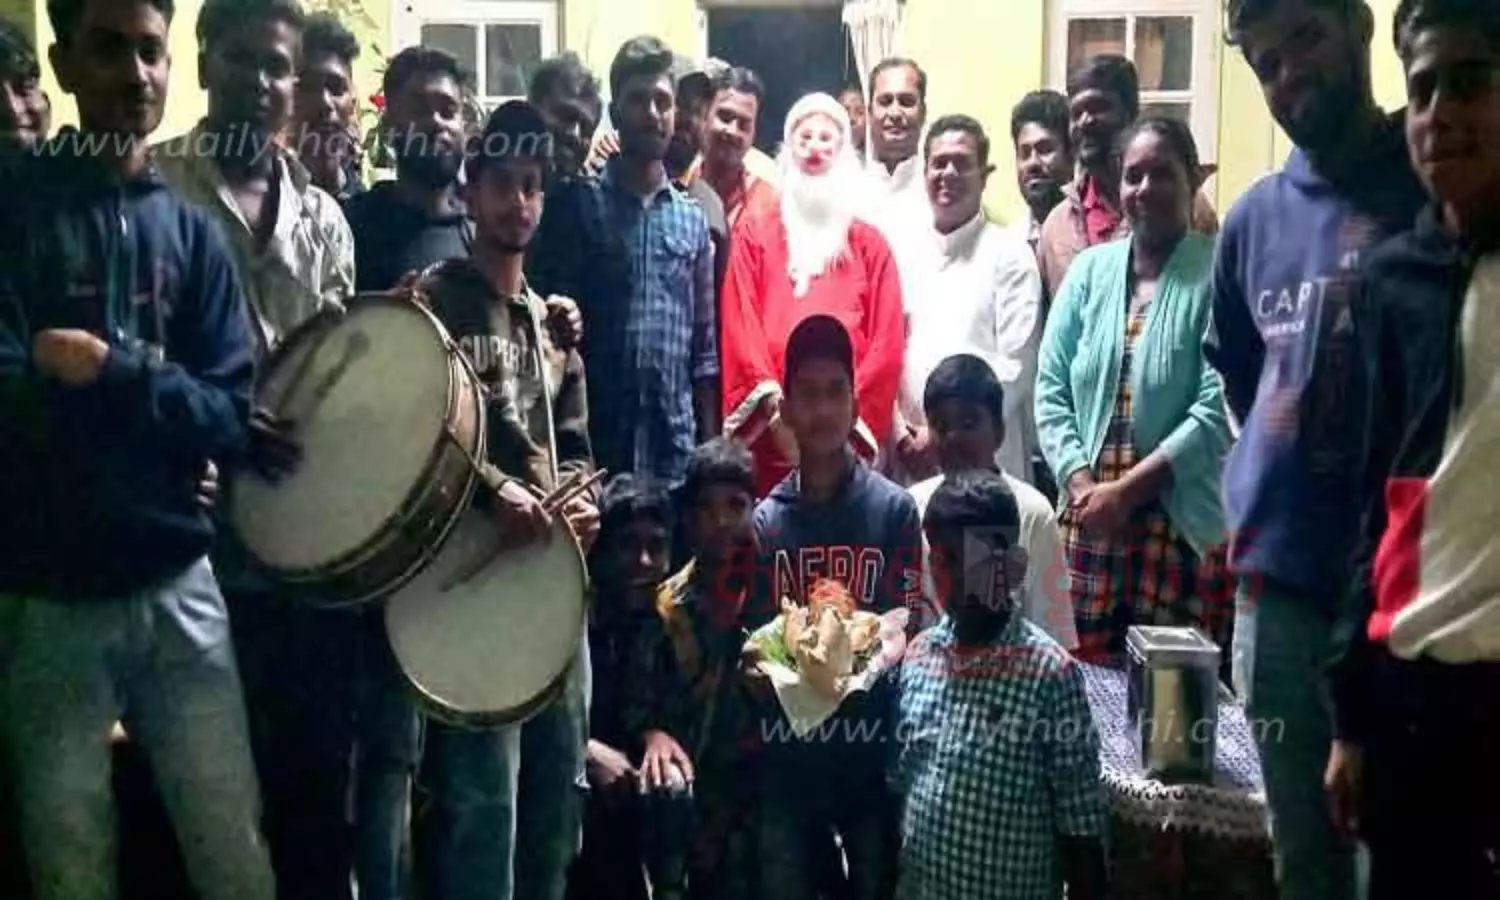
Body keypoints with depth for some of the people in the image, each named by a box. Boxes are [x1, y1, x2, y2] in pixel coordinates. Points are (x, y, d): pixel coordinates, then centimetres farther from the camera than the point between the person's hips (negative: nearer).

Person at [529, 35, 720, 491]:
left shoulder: (693, 219, 11)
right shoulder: (575, 203, 1)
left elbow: (704, 347, 12)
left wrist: (709, 447, 8)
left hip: (675, 446, 3)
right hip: (590, 439, -3)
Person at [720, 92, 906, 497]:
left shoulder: (870, 245, 12)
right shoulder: (753, 239, 12)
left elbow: (887, 343, 4)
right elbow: (739, 330, 2)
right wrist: (775, 408, -10)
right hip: (770, 436, 0)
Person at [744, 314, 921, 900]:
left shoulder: (894, 508, -3)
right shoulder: (765, 519, 4)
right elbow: (753, 645, 7)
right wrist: (761, 667, -14)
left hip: (873, 747, -2)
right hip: (788, 753, 2)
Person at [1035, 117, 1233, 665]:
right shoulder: (1090, 269, 9)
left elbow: (1218, 410, -12)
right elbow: (1050, 388, 7)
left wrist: (1127, 490, -13)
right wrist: (1080, 481, -7)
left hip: (1186, 526, -3)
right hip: (1090, 519, 4)